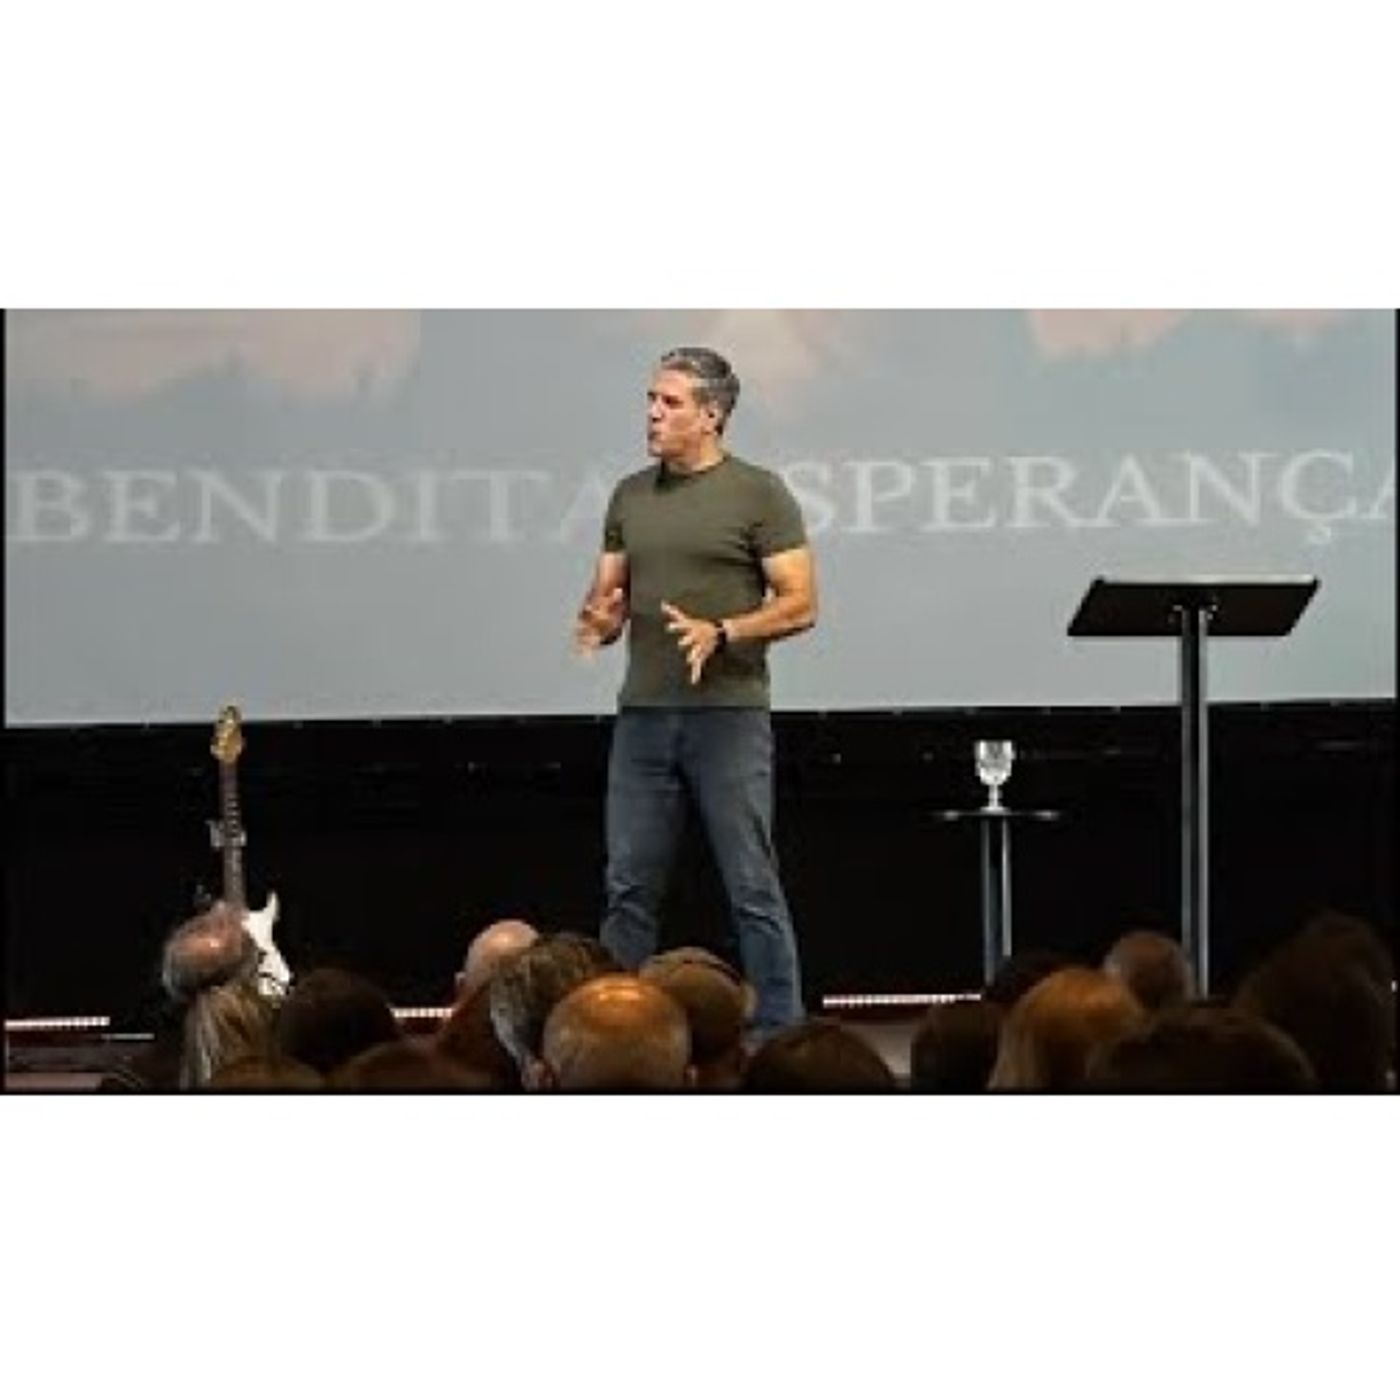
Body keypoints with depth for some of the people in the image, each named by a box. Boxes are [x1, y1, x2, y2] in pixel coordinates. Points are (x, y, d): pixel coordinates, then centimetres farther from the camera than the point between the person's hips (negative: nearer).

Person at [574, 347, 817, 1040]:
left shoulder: (758, 492, -2)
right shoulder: (631, 495, 14)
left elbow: (799, 604, -5)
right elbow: (605, 595, 18)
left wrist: (721, 633, -20)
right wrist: (598, 621, -6)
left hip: (728, 714, -5)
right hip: (643, 715, 5)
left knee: (752, 888, -3)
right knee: (628, 888, 5)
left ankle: (778, 1034, 1)